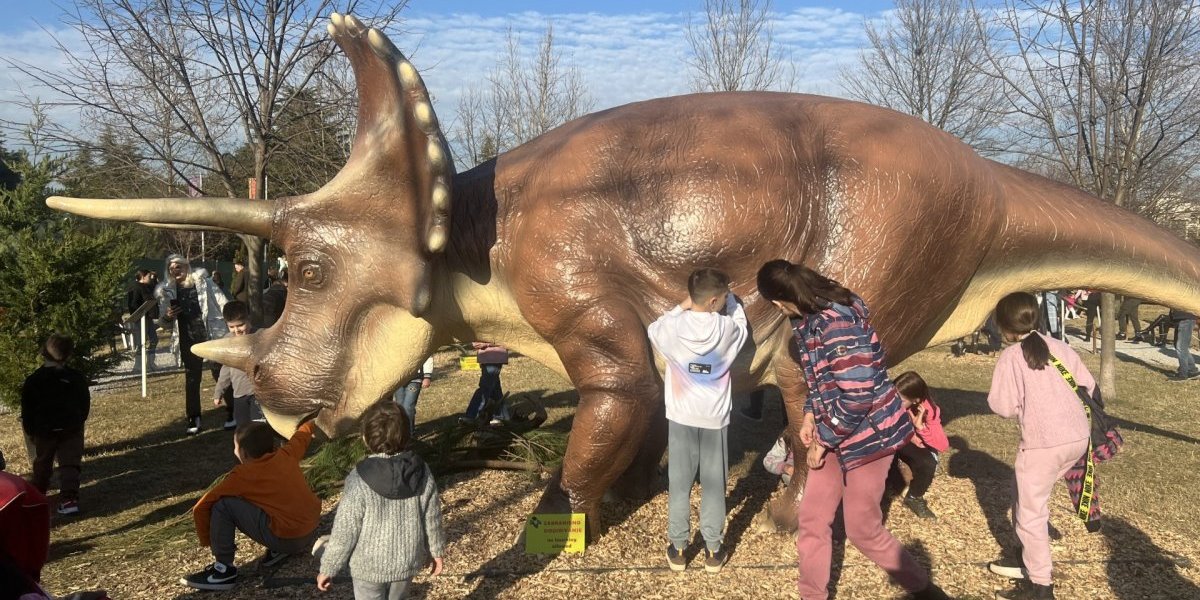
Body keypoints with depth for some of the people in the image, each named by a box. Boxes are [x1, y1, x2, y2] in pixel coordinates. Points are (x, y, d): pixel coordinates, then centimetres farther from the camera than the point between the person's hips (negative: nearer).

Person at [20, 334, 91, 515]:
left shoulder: (32, 381, -7)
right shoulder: (77, 378, -4)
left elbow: (27, 411, -3)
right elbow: (85, 405, 5)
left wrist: (30, 432, 9)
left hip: (43, 432, 1)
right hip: (72, 429, 0)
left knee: (42, 465, 19)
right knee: (70, 465, -1)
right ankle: (69, 498, -16)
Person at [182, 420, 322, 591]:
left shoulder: (243, 475, -4)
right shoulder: (287, 454, 9)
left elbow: (201, 508, -1)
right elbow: (303, 434, 32)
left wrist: (208, 541, 14)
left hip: (287, 538, -7)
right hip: (311, 533, 7)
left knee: (223, 505, -4)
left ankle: (224, 570, 2)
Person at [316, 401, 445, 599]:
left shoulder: (359, 481, -25)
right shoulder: (422, 472, -13)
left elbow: (344, 531, -17)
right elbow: (432, 518, -2)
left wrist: (327, 568, -3)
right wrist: (436, 551, 14)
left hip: (369, 566, -3)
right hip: (408, 561, 4)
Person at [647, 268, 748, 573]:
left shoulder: (672, 327, -12)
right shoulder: (728, 329, -11)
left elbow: (653, 330, 12)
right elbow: (741, 323, 14)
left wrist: (681, 308, 10)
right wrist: (731, 301, 18)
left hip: (681, 416, 0)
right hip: (715, 417, 0)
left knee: (679, 483, 11)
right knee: (714, 485, 11)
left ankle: (678, 549, 19)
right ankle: (713, 551, 20)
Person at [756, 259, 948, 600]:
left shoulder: (838, 321, -26)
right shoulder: (808, 319, 5)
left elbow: (857, 395, -29)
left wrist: (823, 439, -18)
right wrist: (810, 415, 6)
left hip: (866, 432, -9)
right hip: (834, 432, 9)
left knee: (863, 530, 4)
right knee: (811, 518, 11)